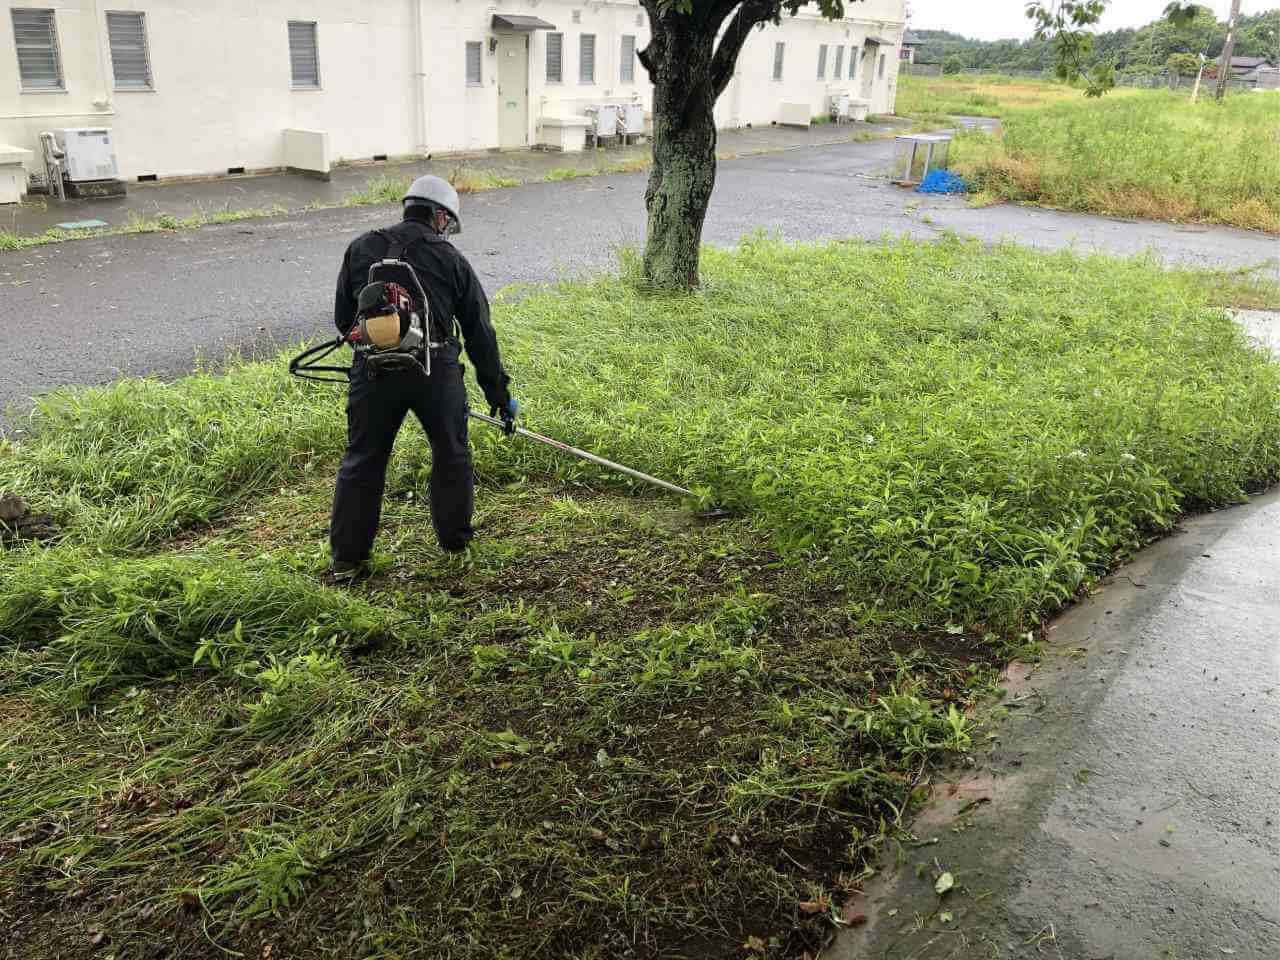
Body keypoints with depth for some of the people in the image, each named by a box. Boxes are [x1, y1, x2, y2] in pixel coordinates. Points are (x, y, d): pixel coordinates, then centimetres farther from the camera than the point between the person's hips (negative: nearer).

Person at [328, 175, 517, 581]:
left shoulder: (361, 248, 14)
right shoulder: (451, 259, 10)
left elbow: (342, 317, 15)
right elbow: (480, 332, 11)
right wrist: (498, 392, 18)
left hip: (373, 369, 1)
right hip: (436, 370, -1)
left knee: (362, 460, 9)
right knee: (451, 453, 18)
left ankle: (347, 559, 13)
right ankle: (455, 536, 31)